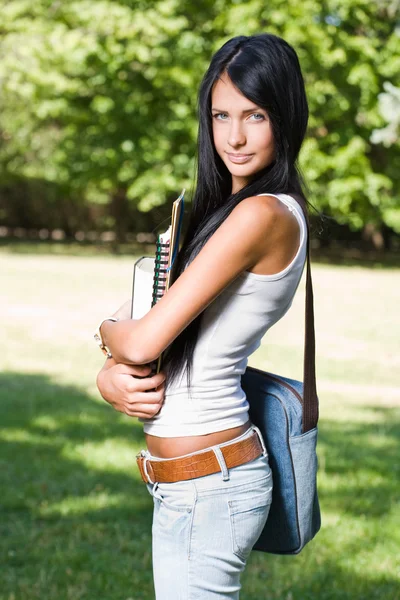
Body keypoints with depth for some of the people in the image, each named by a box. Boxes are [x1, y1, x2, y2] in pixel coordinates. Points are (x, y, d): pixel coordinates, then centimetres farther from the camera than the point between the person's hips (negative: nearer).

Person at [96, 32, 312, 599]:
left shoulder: (262, 215, -18)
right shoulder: (224, 208, 12)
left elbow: (143, 342, -21)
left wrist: (110, 330, 1)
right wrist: (111, 378, -8)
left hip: (207, 486, -9)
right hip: (192, 483, 9)